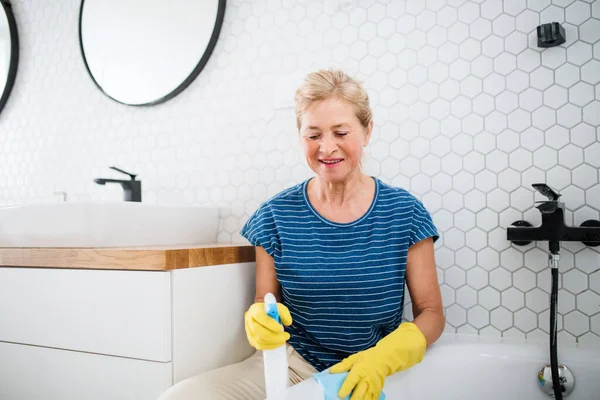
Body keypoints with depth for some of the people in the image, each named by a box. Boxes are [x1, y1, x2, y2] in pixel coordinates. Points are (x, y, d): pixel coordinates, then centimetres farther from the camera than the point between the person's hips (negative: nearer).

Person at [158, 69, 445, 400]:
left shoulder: (403, 212, -3)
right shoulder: (276, 215, -1)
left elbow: (431, 313, 0)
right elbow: (263, 307, 7)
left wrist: (383, 358, -19)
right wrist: (259, 323, -17)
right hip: (289, 366, 1)